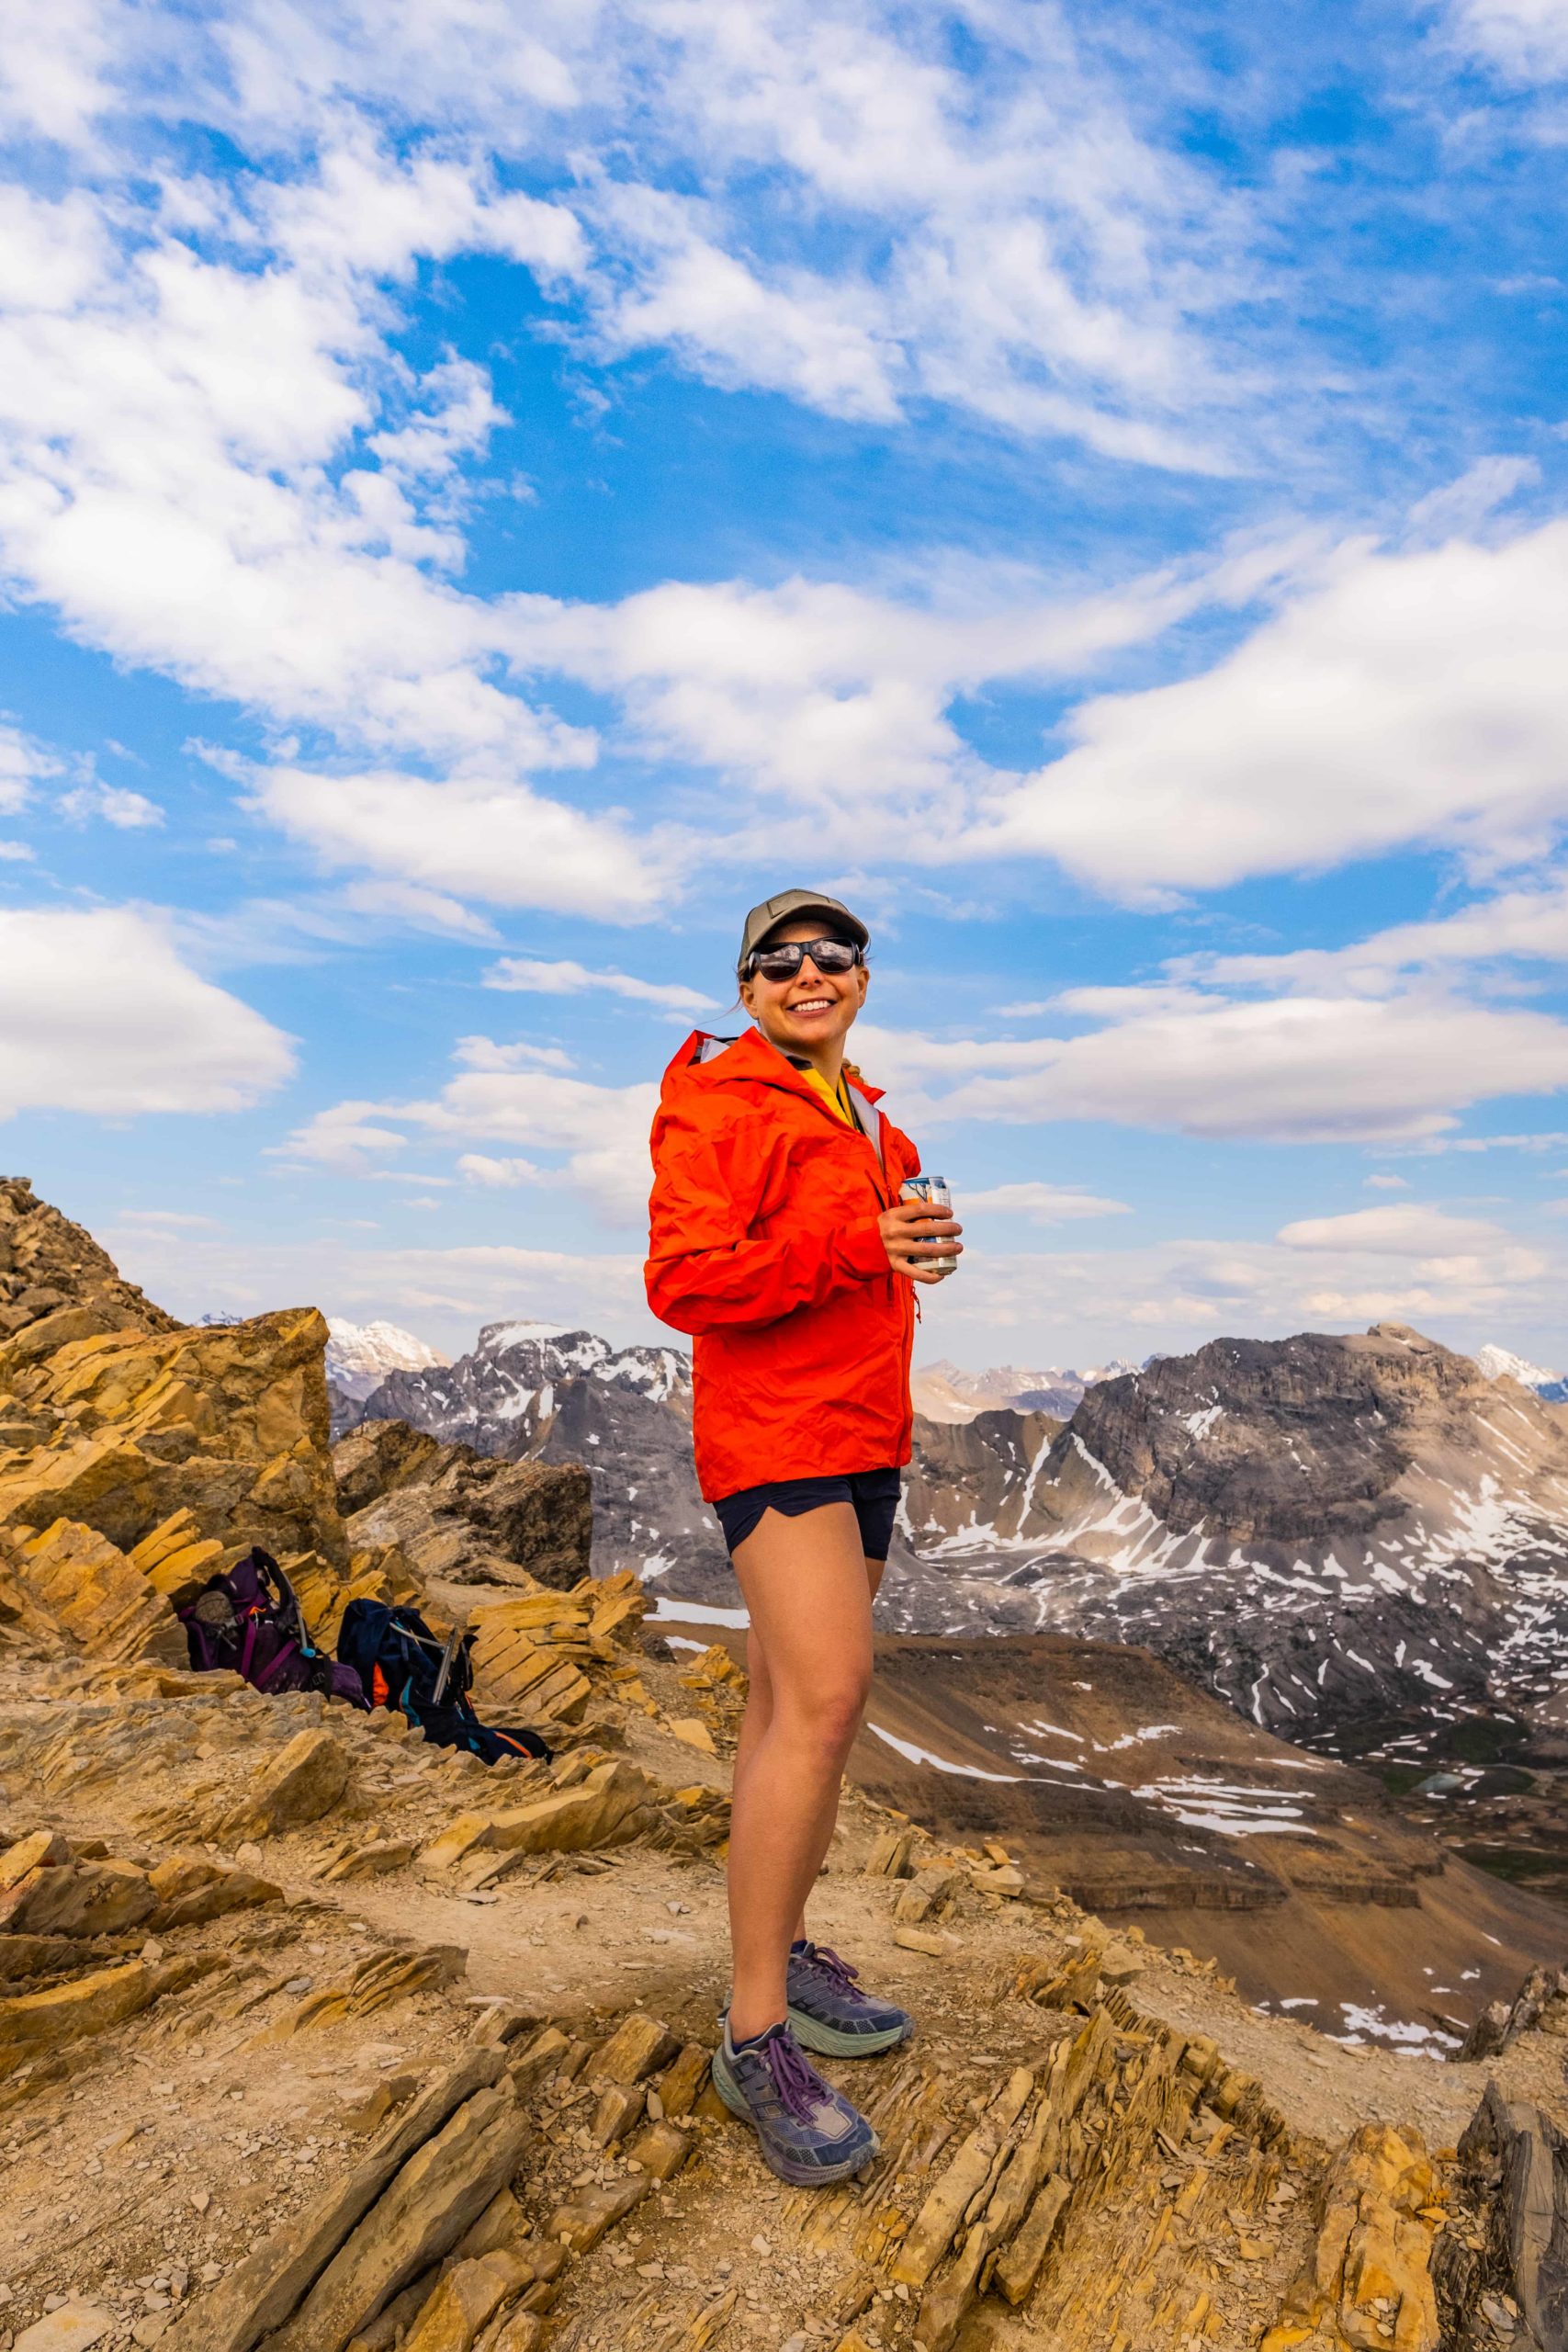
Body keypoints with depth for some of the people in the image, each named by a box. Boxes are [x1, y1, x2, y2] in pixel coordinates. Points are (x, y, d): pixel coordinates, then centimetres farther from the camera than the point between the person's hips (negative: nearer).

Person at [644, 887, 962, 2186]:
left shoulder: (866, 1117, 17)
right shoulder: (720, 1103, -9)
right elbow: (685, 1279, -18)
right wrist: (856, 1248, -25)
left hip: (864, 1437, 8)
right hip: (773, 1431, -8)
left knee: (793, 1702, 15)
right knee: (827, 1697, -17)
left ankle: (780, 1953, 28)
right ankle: (757, 2036, -5)